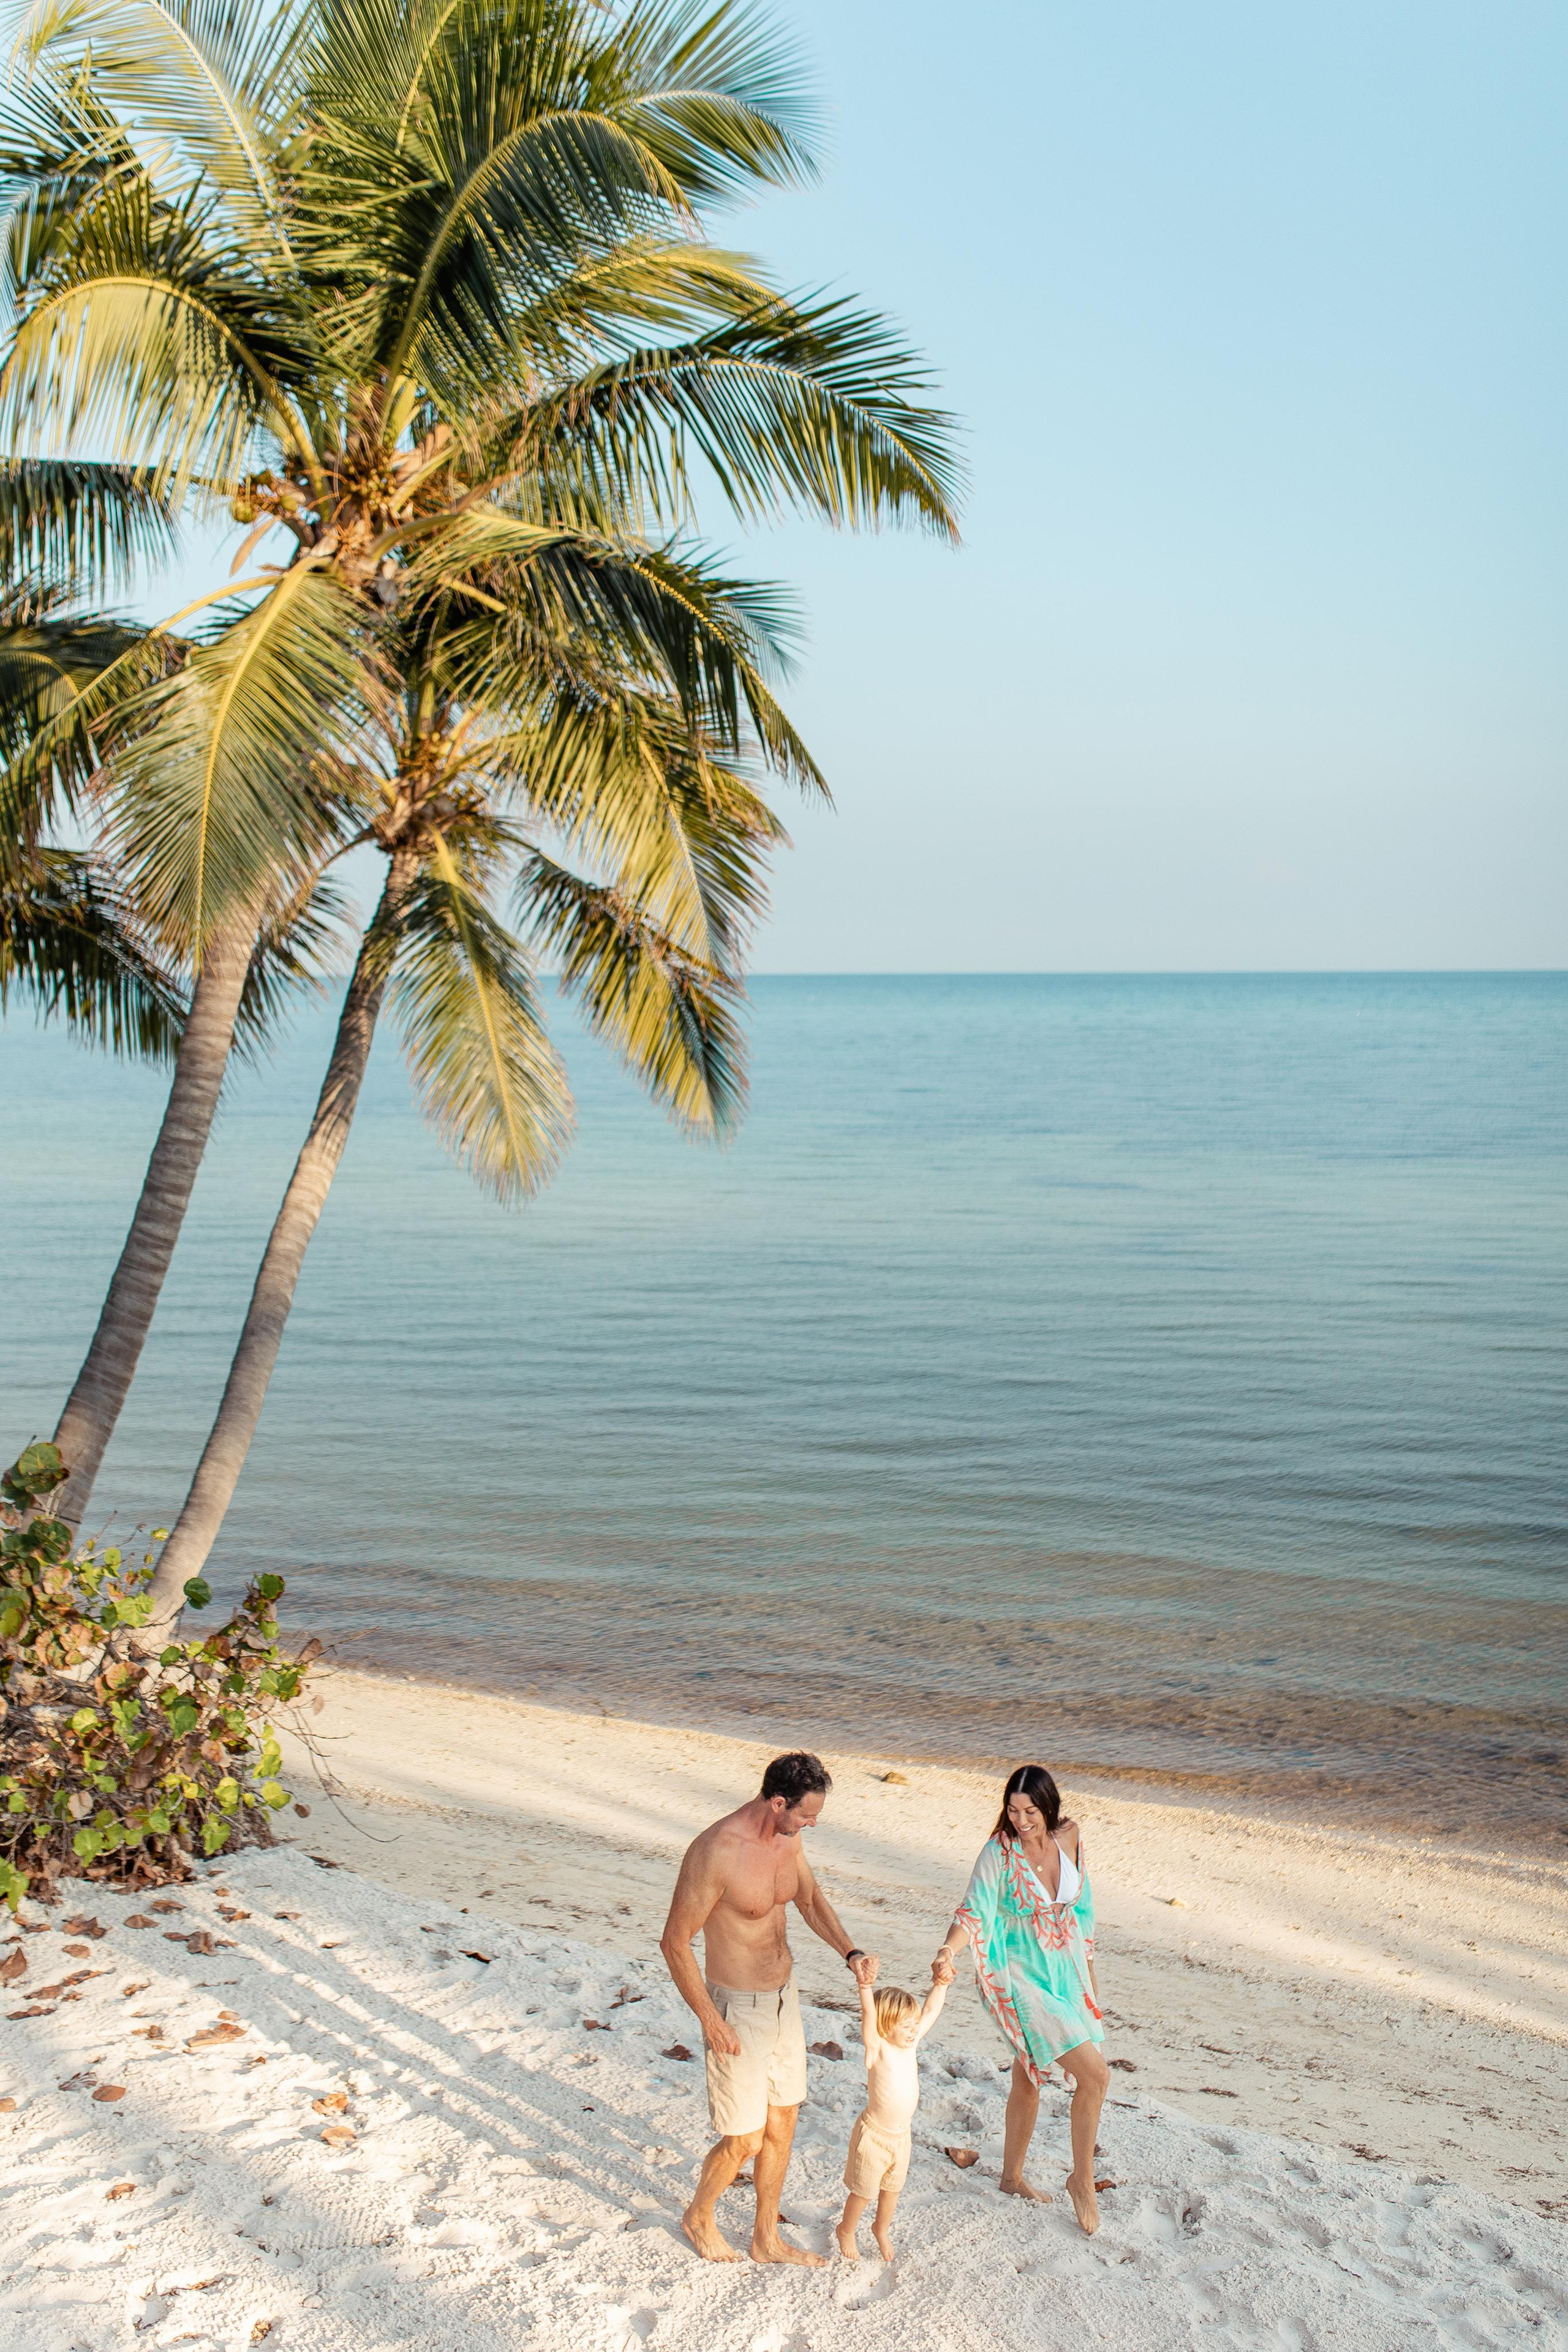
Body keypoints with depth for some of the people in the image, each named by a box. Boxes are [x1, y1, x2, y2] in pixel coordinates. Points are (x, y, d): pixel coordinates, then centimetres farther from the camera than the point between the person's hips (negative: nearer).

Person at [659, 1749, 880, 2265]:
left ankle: (766, 2238, 36)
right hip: (738, 2008, -7)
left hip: (784, 1995, 7)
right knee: (746, 2140, 5)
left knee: (782, 2127, 18)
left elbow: (810, 1899, 14)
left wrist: (850, 1953, -1)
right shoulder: (715, 1853, -29)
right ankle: (699, 2218, 33)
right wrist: (710, 2022, -18)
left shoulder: (787, 1837, -5)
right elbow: (675, 1943, -20)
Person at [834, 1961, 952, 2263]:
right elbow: (869, 2016, -41)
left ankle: (882, 2229, 47)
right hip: (874, 2135, -6)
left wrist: (940, 1984, -5)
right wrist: (865, 1986, -56)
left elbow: (930, 2011, 4)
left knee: (892, 2189, 22)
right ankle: (846, 2231, 36)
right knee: (864, 2192, 11)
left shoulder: (911, 2044, -4)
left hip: (901, 2136, 6)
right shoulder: (878, 2050, -23)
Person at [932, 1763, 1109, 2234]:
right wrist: (950, 1949, -37)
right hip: (1023, 1976, -5)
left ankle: (1012, 2176, 37)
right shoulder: (999, 1851, -18)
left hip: (1066, 1971, 5)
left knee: (1030, 2078, 18)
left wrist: (1088, 1970, 15)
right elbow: (975, 1912, -17)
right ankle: (1083, 2178, 8)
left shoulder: (1070, 1837, -4)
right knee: (1094, 2073, -12)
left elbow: (1081, 1907, 9)